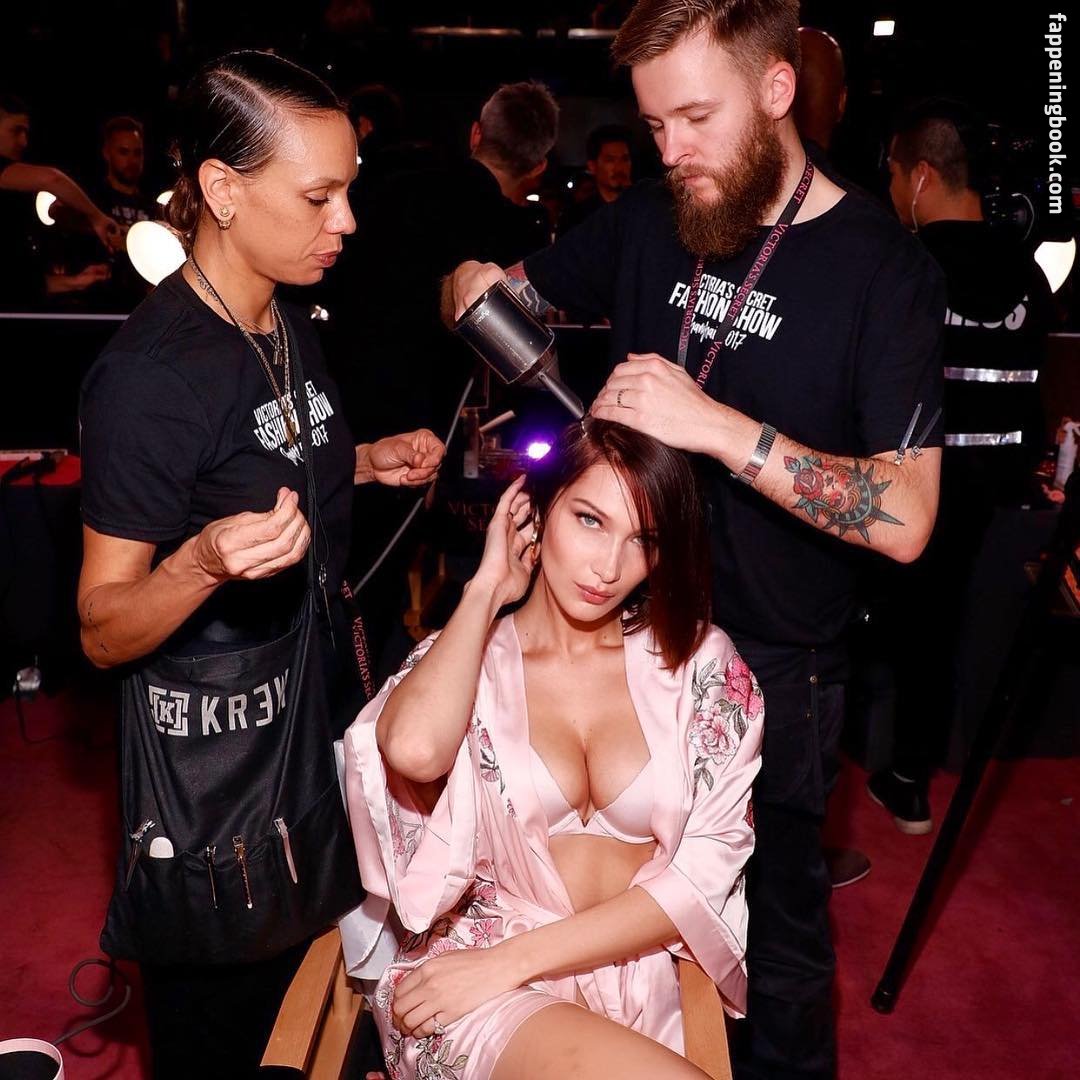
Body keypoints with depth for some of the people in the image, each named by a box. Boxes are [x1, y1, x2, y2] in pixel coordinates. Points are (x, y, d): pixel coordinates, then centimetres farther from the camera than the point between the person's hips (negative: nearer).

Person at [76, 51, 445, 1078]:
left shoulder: (291, 330, 3)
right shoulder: (147, 371, -23)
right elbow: (103, 631, -19)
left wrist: (365, 462, 2)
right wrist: (203, 564, -38)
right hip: (214, 752, -7)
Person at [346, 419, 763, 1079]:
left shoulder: (700, 662, 3)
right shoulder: (463, 658, 3)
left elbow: (707, 867, -4)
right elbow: (414, 751, -23)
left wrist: (511, 960, -12)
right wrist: (486, 591, -7)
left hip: (640, 970, 2)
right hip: (478, 986, -1)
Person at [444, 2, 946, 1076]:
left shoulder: (882, 269, -16)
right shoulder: (647, 222, -1)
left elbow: (903, 520, -23)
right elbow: (503, 290, 11)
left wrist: (719, 426, -32)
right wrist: (476, 291, -13)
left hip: (774, 662, -4)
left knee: (769, 899, 17)